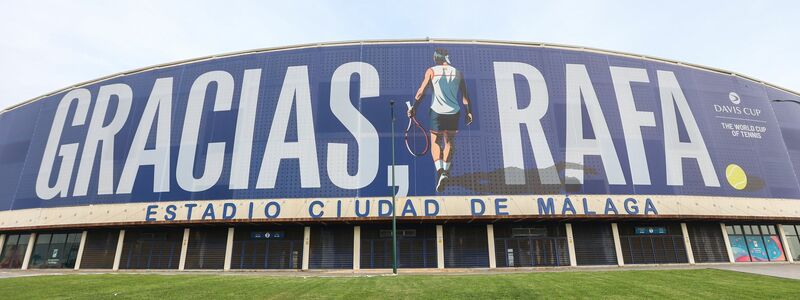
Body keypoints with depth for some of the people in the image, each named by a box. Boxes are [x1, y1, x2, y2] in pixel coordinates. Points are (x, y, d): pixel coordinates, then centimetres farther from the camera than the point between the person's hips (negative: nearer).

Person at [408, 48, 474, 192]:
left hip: (437, 111, -2)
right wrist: (469, 112, 13)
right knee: (449, 141, 18)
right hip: (454, 112, 2)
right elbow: (465, 95, 7)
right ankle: (446, 170, 22)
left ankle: (440, 171, -14)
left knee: (435, 142, 6)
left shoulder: (431, 71, 1)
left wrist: (413, 107, 2)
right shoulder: (458, 73, 8)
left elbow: (421, 91, -4)